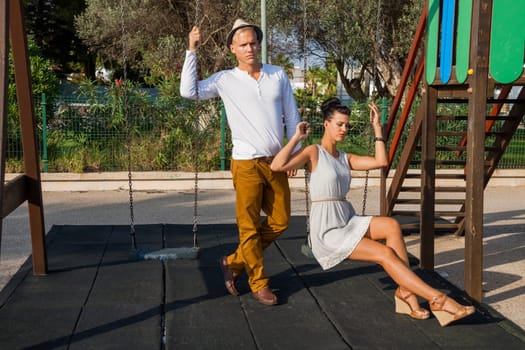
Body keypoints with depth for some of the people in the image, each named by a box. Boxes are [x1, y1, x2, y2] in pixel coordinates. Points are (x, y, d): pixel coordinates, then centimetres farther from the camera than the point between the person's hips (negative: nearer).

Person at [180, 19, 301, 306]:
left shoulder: (278, 75, 6)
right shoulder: (225, 80, -1)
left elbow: (292, 116, 10)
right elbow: (189, 91, -13)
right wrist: (192, 51, -14)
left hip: (277, 162, 4)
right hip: (247, 164, -4)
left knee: (280, 221, 10)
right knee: (250, 227, 2)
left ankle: (234, 262, 27)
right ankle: (259, 284, 19)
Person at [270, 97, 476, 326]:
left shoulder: (345, 158, 14)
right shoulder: (313, 153, -7)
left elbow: (380, 162, 4)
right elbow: (277, 166, -23)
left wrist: (377, 128, 7)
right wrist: (297, 138, -13)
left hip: (348, 221, 7)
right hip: (326, 230, -7)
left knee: (391, 225, -21)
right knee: (385, 253, -20)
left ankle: (405, 291, -19)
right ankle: (438, 300, -18)